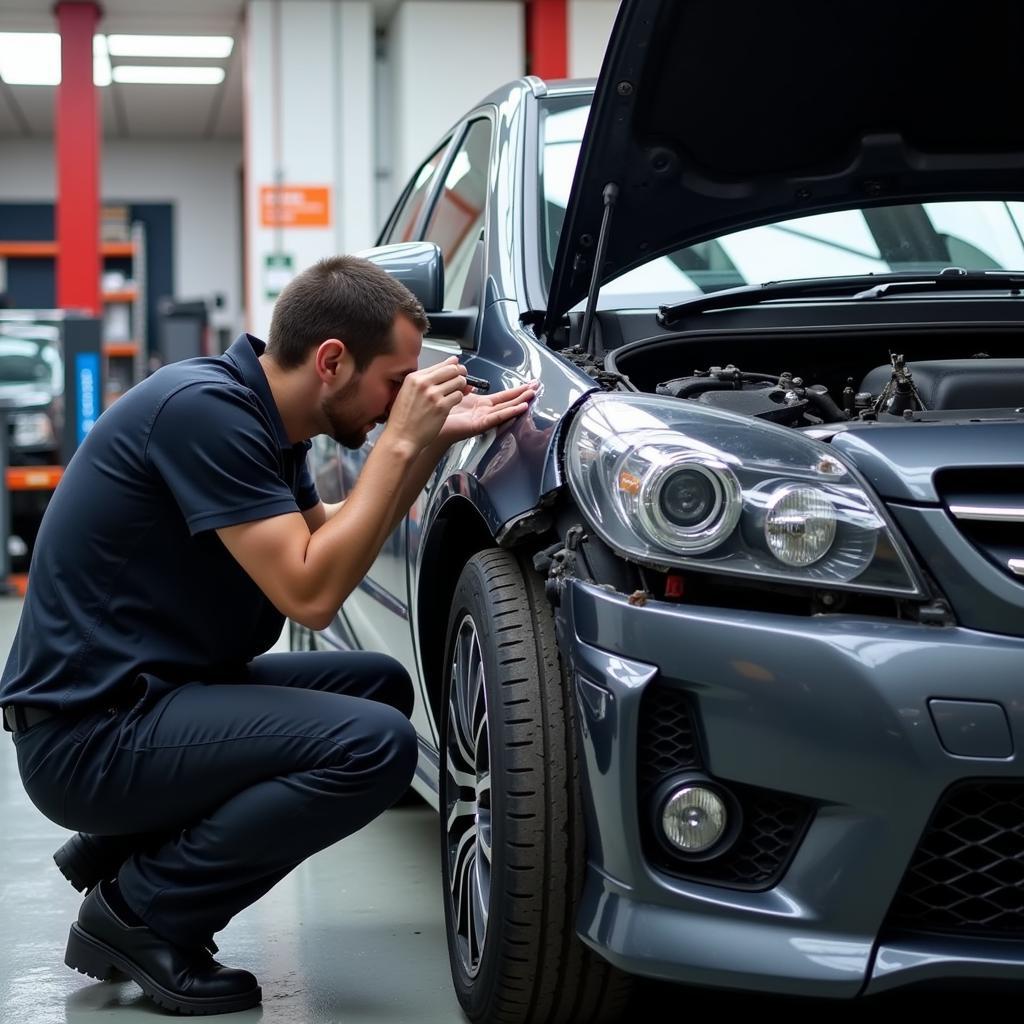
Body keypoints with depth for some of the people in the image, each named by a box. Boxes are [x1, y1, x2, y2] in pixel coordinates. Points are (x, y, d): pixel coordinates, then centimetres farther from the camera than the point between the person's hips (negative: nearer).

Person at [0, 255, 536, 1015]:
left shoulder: (263, 415, 9)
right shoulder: (205, 409, -20)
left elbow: (328, 541, 22)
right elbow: (310, 594, -23)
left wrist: (437, 439, 12)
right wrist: (401, 442, -17)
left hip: (155, 690, 10)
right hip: (89, 732, -10)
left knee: (381, 686, 16)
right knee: (375, 744, -21)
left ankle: (120, 850, 14)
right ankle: (140, 910, -5)